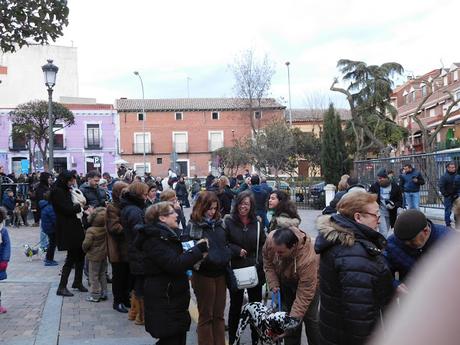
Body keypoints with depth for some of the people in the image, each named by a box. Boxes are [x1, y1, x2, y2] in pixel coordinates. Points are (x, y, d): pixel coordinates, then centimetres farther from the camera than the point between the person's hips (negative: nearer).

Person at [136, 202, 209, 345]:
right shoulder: (154, 239, -18)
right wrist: (199, 249, -17)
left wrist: (198, 253, 0)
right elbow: (175, 265, -27)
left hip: (174, 298, 10)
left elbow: (179, 259, 19)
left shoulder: (167, 235, 13)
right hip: (164, 302, -10)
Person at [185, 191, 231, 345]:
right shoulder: (193, 226, -8)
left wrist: (228, 257, 6)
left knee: (219, 315, 14)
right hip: (203, 274, -5)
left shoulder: (219, 223, 7)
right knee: (206, 315, 8)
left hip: (221, 273, 5)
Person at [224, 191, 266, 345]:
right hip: (235, 270, -2)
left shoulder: (257, 224, 3)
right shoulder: (228, 222, -6)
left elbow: (263, 245, 8)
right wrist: (237, 251, -17)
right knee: (235, 305, 11)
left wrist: (260, 262, -5)